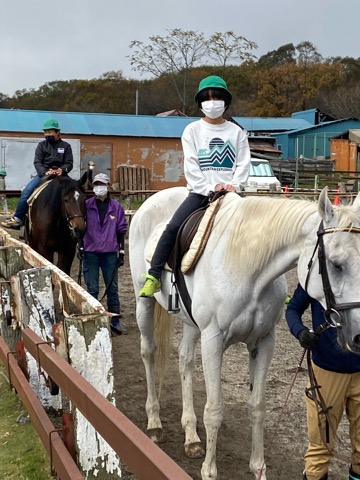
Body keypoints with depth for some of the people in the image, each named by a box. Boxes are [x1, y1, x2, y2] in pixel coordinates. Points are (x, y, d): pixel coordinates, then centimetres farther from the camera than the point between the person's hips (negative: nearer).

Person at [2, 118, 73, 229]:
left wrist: (62, 170, -22)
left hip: (60, 175, -1)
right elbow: (37, 162, 1)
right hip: (43, 174, 1)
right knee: (26, 191, -19)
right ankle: (17, 219, -16)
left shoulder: (66, 146, 10)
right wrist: (45, 172, -21)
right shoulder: (42, 145, 12)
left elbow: (69, 163, 2)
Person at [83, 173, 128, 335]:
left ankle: (115, 321, 14)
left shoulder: (116, 207, 3)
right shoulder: (87, 205, 0)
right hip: (91, 253, -1)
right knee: (92, 289, 4)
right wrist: (81, 247, -3)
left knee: (112, 288, 6)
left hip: (110, 253, 1)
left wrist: (121, 253, 5)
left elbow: (121, 230, 6)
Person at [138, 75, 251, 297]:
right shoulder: (193, 130, 7)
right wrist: (210, 188, -14)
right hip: (201, 191, -1)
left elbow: (243, 164, 4)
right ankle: (154, 277, -14)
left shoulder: (237, 132, 11)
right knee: (173, 227, -20)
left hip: (230, 192, 1)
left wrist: (234, 185, -15)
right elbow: (191, 166, -1)